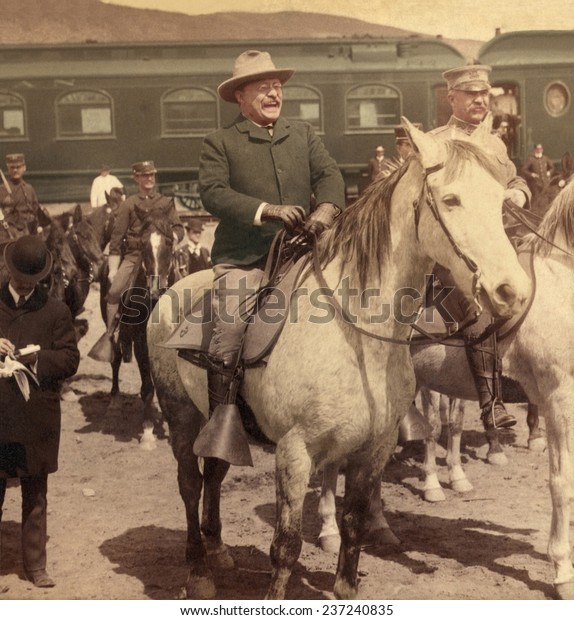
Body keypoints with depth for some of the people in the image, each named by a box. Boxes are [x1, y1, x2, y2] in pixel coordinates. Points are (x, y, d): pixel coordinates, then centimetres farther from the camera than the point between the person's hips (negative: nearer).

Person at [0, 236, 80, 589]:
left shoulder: (56, 311, 3)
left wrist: (35, 359, -16)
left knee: (36, 497, 10)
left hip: (37, 419, 0)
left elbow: (71, 360, -1)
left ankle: (36, 566, 19)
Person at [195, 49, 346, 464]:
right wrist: (267, 210, -20)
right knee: (229, 330, -19)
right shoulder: (220, 143, 8)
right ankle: (219, 422, -9)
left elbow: (329, 174, 6)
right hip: (242, 256, -3)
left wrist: (326, 208, -17)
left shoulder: (304, 135, 19)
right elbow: (214, 193, -7)